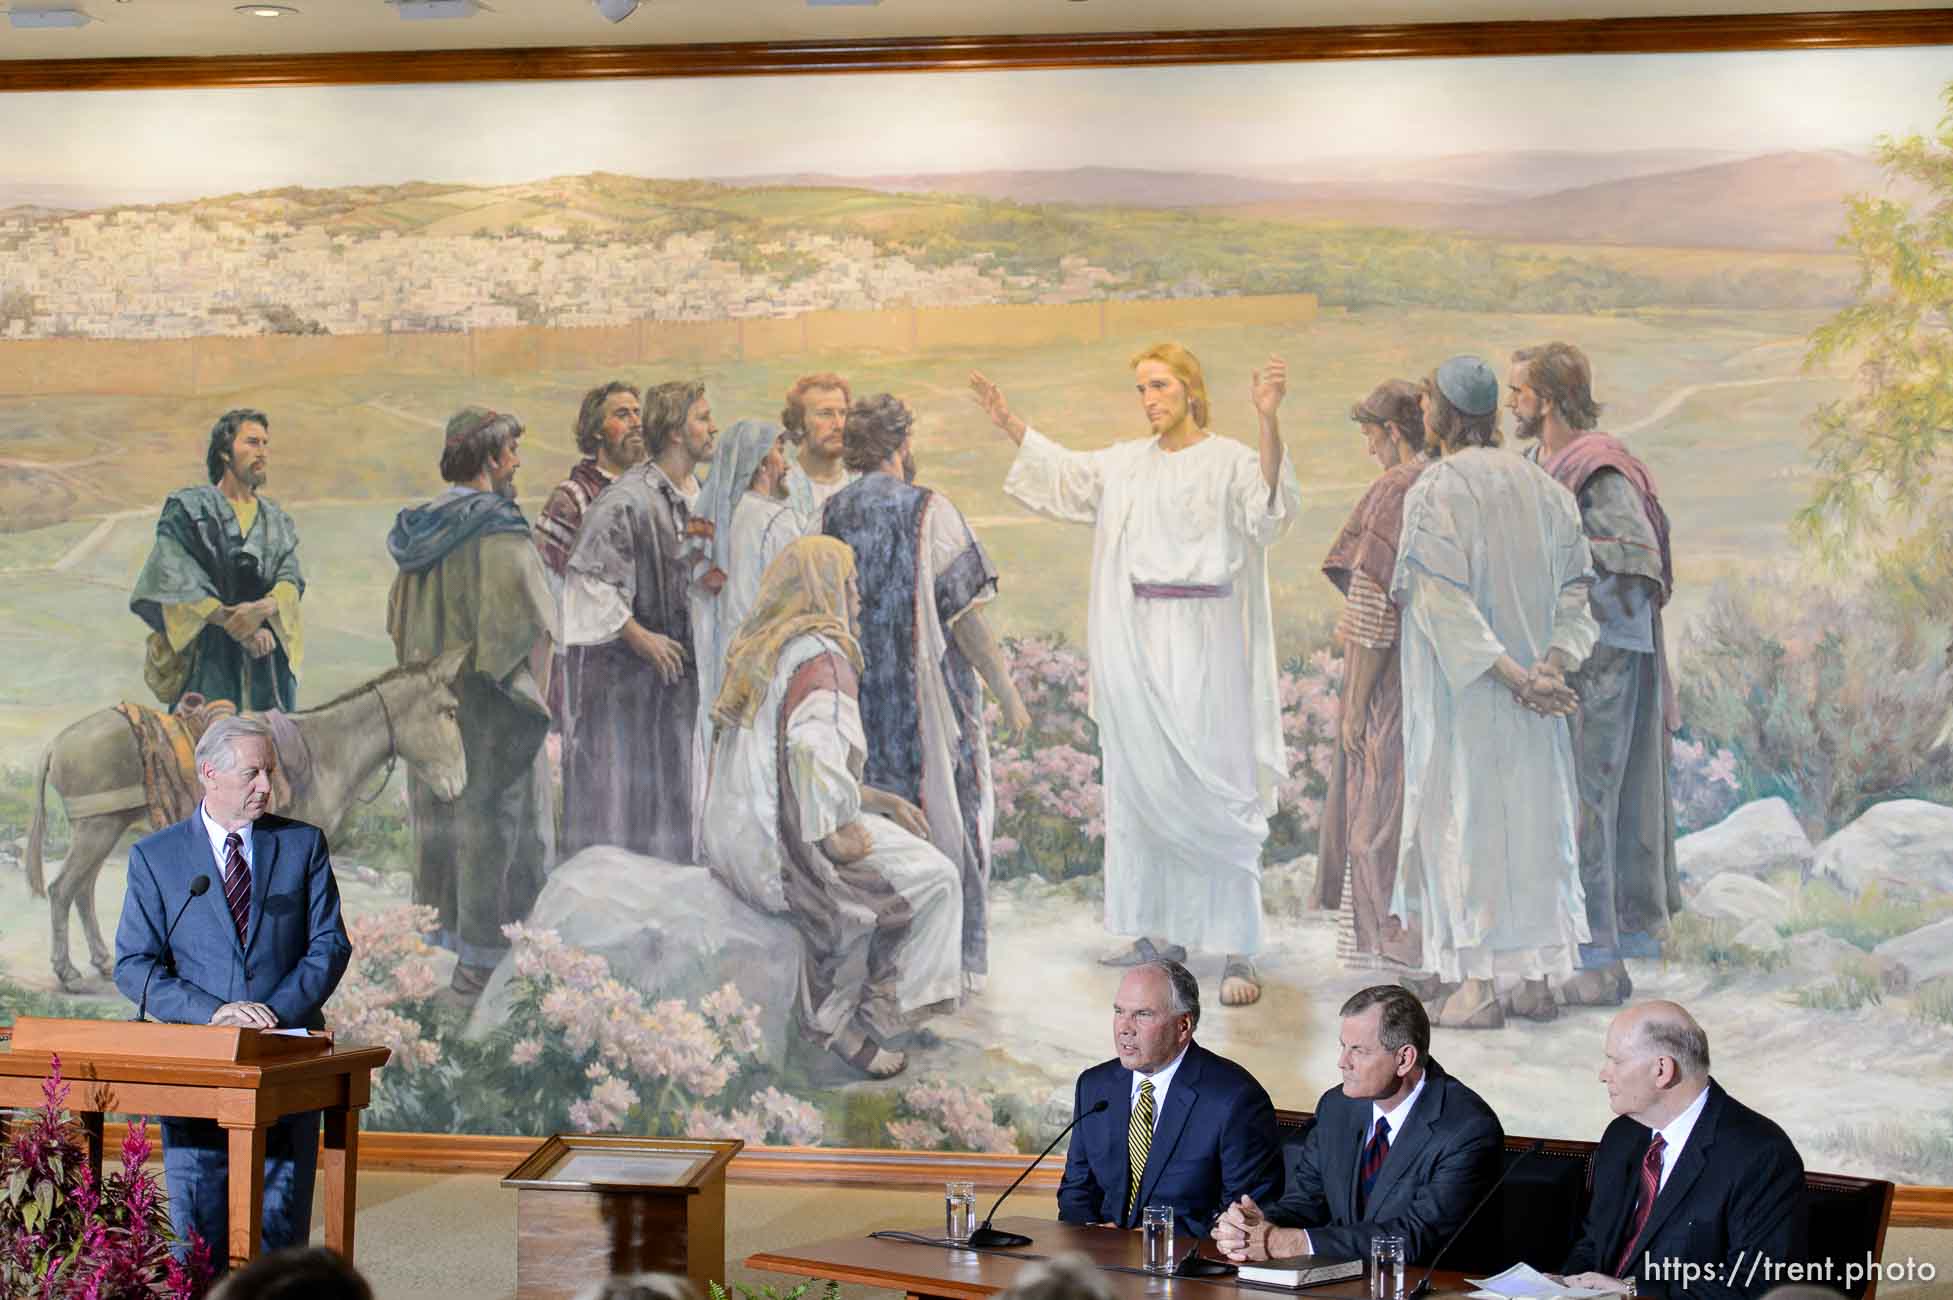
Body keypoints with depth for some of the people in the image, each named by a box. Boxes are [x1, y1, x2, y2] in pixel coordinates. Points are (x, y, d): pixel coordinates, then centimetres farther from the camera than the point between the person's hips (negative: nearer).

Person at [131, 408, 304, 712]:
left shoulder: (276, 522, 17)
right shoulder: (189, 509, 2)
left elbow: (291, 583, 3)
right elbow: (181, 585, -9)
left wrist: (264, 608, -20)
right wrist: (238, 627, -16)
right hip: (209, 659, -4)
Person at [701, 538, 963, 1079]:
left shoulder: (763, 653, 16)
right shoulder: (823, 656, -15)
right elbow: (815, 751, -30)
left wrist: (881, 801, 19)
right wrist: (835, 835, -16)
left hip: (741, 840, 10)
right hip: (784, 848, -10)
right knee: (934, 881, 3)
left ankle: (840, 1019, 20)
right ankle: (859, 1023, 9)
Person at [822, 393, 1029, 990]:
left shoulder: (832, 513, 3)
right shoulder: (927, 510, -12)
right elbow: (964, 613, -13)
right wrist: (1006, 690, -6)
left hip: (857, 693, 5)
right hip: (926, 694, -5)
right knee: (944, 812, 5)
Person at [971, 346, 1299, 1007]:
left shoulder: (1229, 461, -6)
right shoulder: (1126, 464, 13)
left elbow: (1271, 502, -27)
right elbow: (1060, 468, 29)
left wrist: (1268, 420, -40)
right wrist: (1007, 421, 25)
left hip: (1202, 650, -7)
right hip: (1137, 649, 7)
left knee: (1214, 792, -8)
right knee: (1143, 788, 11)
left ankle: (1238, 951, -7)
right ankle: (1163, 930, 22)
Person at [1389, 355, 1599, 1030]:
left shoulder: (1436, 489, -11)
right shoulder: (1541, 485, 8)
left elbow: (1445, 595, -20)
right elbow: (1574, 583, 2)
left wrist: (1508, 672, -19)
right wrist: (1553, 663, -9)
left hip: (1460, 686, -6)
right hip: (1529, 697, 6)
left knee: (1465, 814, -1)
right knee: (1529, 812, 11)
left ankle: (1476, 985, -1)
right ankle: (1537, 978, 13)